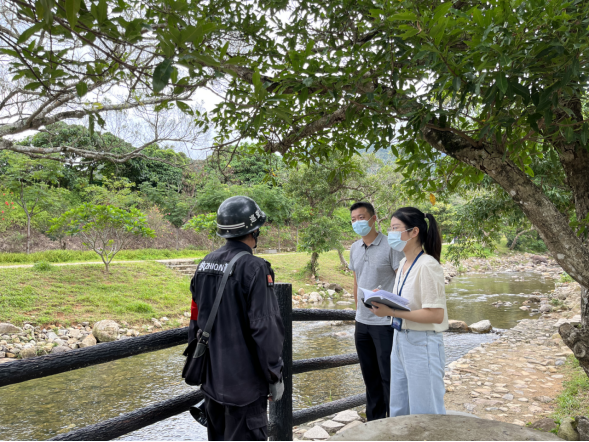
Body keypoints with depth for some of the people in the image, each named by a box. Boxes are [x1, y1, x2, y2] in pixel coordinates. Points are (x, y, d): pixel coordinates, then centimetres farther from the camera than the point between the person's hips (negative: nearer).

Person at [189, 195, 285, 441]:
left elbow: (195, 319, 10)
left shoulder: (205, 265, 4)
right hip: (244, 380, -7)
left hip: (211, 376, 7)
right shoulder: (254, 268, -18)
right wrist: (275, 376, -9)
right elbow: (264, 328, -20)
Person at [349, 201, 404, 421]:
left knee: (388, 376, 2)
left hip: (385, 322, -6)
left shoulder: (390, 246, -11)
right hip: (362, 322, 7)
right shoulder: (355, 248, 9)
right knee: (370, 374, 17)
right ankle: (374, 420, 31)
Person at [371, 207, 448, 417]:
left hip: (422, 345, -9)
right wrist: (384, 301, -1)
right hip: (400, 341, 9)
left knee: (425, 415, 7)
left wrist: (392, 312, -24)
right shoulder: (404, 263, 8)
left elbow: (435, 314, -23)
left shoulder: (427, 266, -19)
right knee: (399, 411, 19)